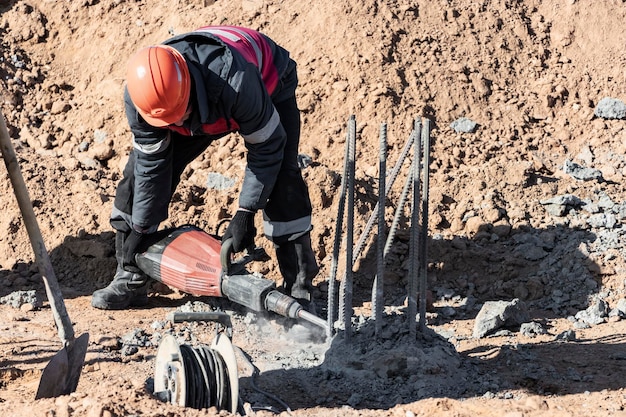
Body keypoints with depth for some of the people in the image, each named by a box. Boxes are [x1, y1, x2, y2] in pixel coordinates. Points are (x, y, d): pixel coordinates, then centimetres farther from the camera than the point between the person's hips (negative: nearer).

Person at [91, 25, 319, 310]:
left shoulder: (235, 81, -48)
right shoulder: (139, 95, -33)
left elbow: (267, 147, -32)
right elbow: (152, 165, -18)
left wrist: (245, 213, -31)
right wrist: (139, 230, -13)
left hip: (270, 86, -4)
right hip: (205, 105, 4)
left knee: (281, 179, -24)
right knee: (141, 167, -7)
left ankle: (299, 287, -15)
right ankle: (129, 280, 3)